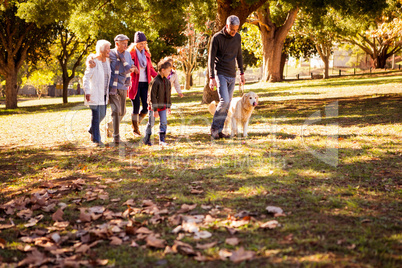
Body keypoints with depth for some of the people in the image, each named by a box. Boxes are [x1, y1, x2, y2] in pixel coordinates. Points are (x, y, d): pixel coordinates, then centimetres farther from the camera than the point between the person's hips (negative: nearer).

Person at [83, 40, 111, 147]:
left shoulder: (107, 61, 8)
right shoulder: (94, 62, -14)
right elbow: (86, 78, -14)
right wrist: (87, 92, -22)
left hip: (103, 93, 8)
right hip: (95, 93, -8)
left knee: (102, 114, 14)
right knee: (96, 115, -6)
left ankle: (92, 130, 39)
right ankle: (96, 139, 0)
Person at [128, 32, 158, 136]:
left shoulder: (146, 54, 12)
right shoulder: (131, 53, -4)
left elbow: (151, 68, 18)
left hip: (145, 83, 5)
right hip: (135, 83, -5)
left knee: (146, 107, -1)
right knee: (136, 107, -3)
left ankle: (137, 123, 23)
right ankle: (135, 128, 13)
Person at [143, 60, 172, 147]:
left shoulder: (167, 81, 3)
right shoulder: (155, 82, -20)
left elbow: (168, 94, 14)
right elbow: (152, 96, -20)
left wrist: (168, 106, 16)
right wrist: (155, 110, -20)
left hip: (163, 106, 6)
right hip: (154, 106, -6)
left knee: (164, 122, 1)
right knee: (151, 123, 4)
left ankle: (162, 140, 7)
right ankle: (146, 139, 21)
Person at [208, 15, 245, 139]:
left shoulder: (237, 37, 8)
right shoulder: (217, 37, -9)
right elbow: (211, 58, -9)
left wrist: (242, 73, 16)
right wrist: (211, 77, -15)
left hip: (232, 75, 6)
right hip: (220, 73, -6)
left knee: (227, 104, 5)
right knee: (224, 101, -18)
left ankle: (219, 131, 12)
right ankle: (214, 128, -5)